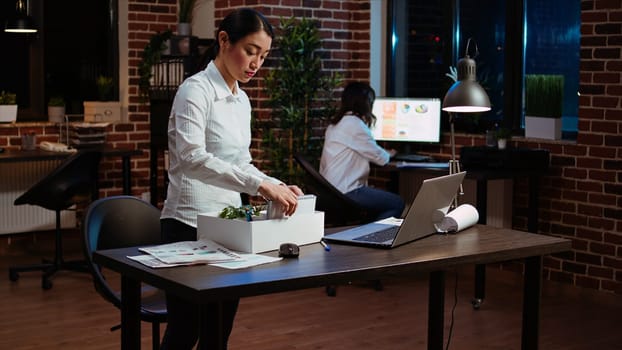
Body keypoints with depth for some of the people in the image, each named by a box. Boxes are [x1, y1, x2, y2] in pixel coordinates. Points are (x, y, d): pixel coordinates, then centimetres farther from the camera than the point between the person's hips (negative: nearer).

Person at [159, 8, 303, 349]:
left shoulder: (242, 100, 12)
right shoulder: (196, 89, -13)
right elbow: (191, 158, -28)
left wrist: (275, 185, 0)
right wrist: (259, 185, -34)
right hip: (190, 225, -8)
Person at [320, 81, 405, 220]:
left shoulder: (335, 124, 16)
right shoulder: (355, 124, -13)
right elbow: (380, 158, -7)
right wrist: (389, 154, 14)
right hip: (345, 192, -10)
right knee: (397, 204, -6)